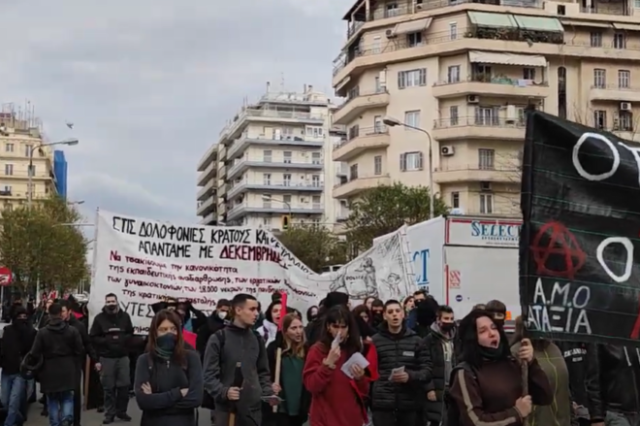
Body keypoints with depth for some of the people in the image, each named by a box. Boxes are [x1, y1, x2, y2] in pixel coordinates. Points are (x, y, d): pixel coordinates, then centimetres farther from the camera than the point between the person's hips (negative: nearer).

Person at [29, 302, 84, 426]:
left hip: (50, 371, -1)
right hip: (67, 370, 1)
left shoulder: (42, 332, -8)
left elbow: (35, 354, -8)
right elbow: (80, 351, -2)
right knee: (67, 397, 13)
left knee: (52, 400, 12)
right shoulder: (72, 331, -4)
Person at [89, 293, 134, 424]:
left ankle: (121, 411, 17)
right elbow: (93, 337, -1)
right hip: (106, 357, -1)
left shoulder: (125, 316, 4)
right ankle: (110, 413, 12)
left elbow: (130, 334, 11)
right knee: (109, 387, 3)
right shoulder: (99, 318, -1)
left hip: (123, 356, 2)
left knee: (124, 385, 3)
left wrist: (123, 339, -9)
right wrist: (106, 341, -15)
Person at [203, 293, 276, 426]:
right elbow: (209, 374, -7)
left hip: (253, 408, 5)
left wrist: (268, 391, 2)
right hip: (227, 408, -5)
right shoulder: (219, 339, -5)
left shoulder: (257, 339, 13)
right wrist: (223, 391, -23)